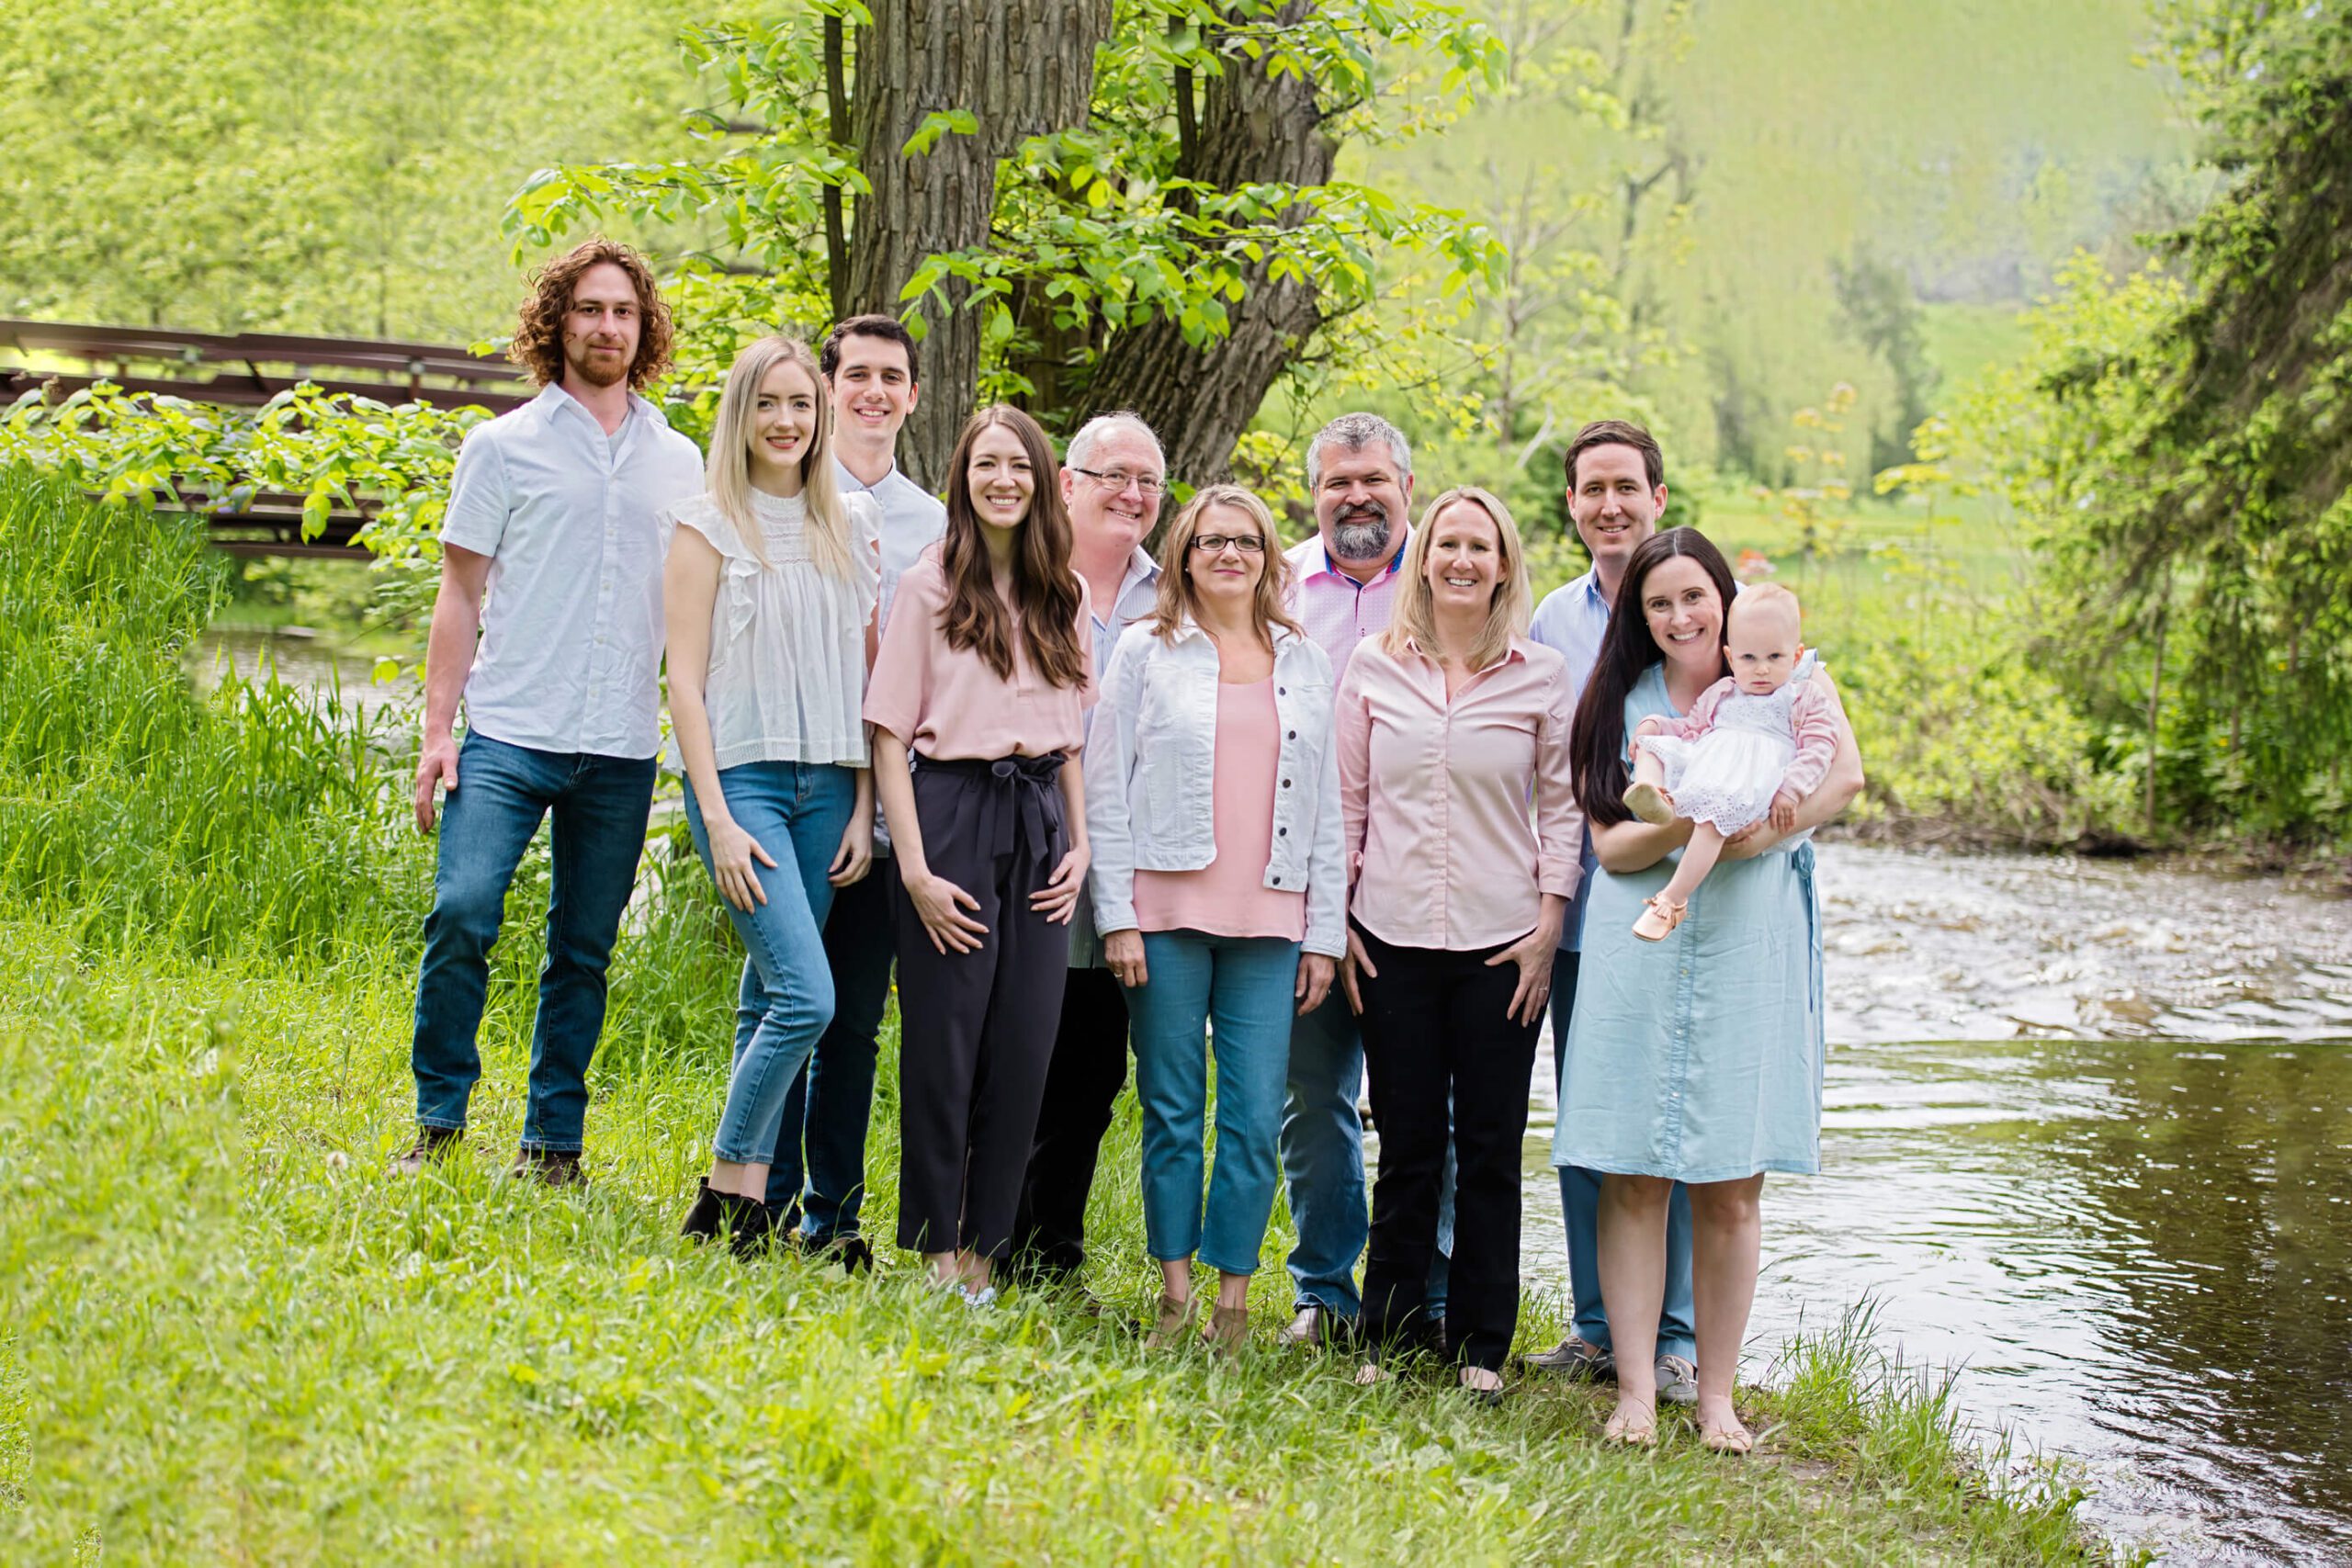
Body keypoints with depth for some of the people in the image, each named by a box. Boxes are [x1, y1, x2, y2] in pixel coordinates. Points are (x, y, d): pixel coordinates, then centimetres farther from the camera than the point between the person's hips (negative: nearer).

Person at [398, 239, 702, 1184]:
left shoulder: (679, 462, 13)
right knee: (463, 912, -16)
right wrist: (438, 728, -2)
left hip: (622, 750, 3)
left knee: (583, 951, 6)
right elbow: (461, 593, 5)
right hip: (510, 732, -2)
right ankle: (440, 1121, -1)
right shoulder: (503, 446, 5)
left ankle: (553, 1142, 16)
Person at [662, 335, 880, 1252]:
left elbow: (866, 677, 14)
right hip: (741, 774, -4)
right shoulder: (708, 525, 1)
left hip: (828, 787, 4)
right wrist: (716, 814, -11)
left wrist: (863, 807, 6)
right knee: (806, 996, -15)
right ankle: (729, 1187, -1)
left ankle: (748, 1200, 11)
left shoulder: (852, 529, 13)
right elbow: (684, 677, -3)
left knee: (769, 1001, 5)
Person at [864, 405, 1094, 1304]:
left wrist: (1079, 844, 5)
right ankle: (935, 1248, 11)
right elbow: (889, 735, -5)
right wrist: (914, 866, -11)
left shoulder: (1065, 597, 11)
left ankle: (983, 1248, 14)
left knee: (1024, 1046, 3)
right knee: (944, 1040, -1)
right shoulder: (931, 584, -2)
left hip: (1040, 822, 4)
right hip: (952, 809, -4)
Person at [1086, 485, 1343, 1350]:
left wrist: (1324, 933, 7)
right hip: (1169, 913, -1)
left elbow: (1327, 805, 13)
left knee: (1256, 1120, -2)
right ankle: (1174, 1294, 12)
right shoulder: (1146, 651, 6)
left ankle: (1233, 1298, 7)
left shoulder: (1307, 665, 13)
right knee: (1173, 1111, 2)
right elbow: (1104, 788, 3)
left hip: (1270, 923, 2)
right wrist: (1117, 915, -5)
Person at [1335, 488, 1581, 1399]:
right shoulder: (1374, 668, 5)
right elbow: (1347, 801, 9)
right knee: (1407, 1146, 5)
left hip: (1501, 943, -1)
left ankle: (1480, 1347, 13)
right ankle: (1390, 1337, 16)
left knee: (1490, 1149, 3)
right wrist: (1335, 919, 3)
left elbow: (1562, 806, 6)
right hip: (1392, 939, 1)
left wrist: (1549, 923, -1)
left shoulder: (1541, 676, 2)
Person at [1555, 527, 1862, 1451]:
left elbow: (1843, 774, -10)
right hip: (1640, 950, 1)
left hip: (1748, 950, -1)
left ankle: (1717, 1395, 9)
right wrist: (1691, 824, -16)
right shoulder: (1620, 704, 11)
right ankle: (1635, 1392, 4)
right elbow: (1610, 844, 1)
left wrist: (1763, 828, -20)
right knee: (1633, 1181, -2)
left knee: (1731, 1192, 1)